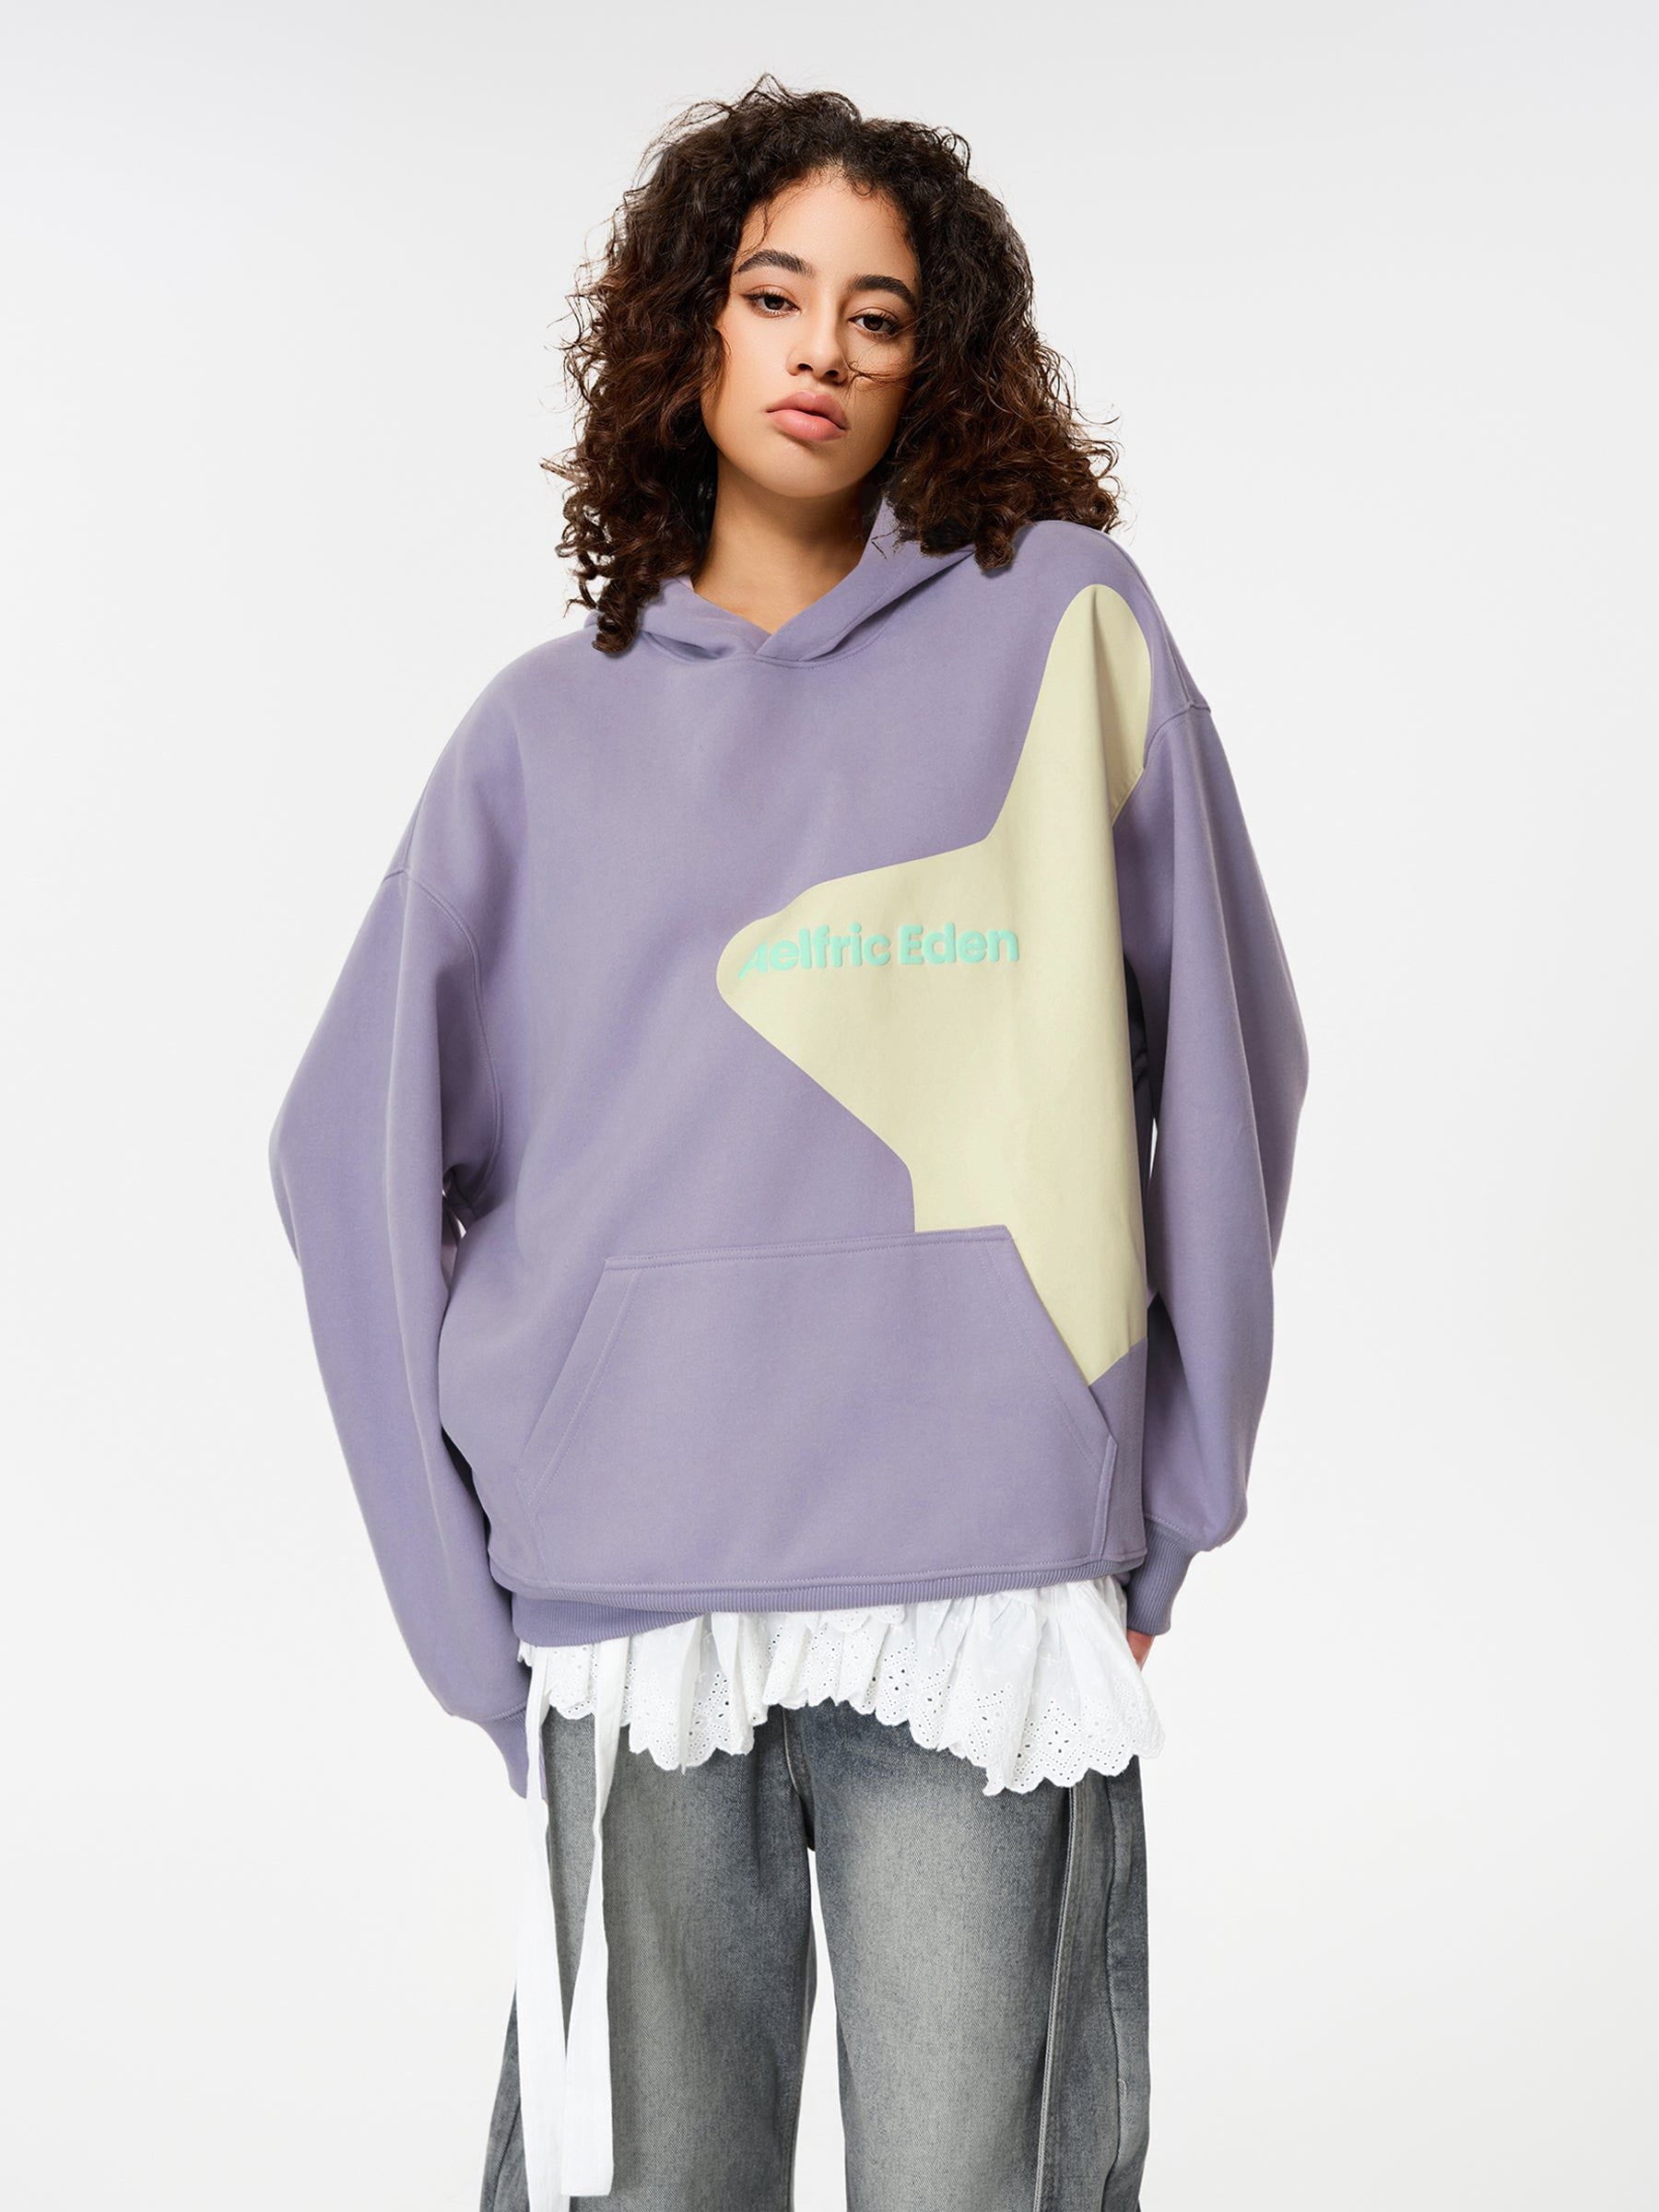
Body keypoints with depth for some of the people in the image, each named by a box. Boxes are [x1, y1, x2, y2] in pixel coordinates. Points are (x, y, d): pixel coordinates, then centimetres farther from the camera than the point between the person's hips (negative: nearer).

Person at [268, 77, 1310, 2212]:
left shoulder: (1061, 621, 5)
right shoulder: (555, 723, 10)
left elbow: (1218, 1068, 5)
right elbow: (360, 1148, 8)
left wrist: (1168, 1508, 2)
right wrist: (480, 1595, 2)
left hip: (987, 1577, -1)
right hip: (634, 1588, 2)